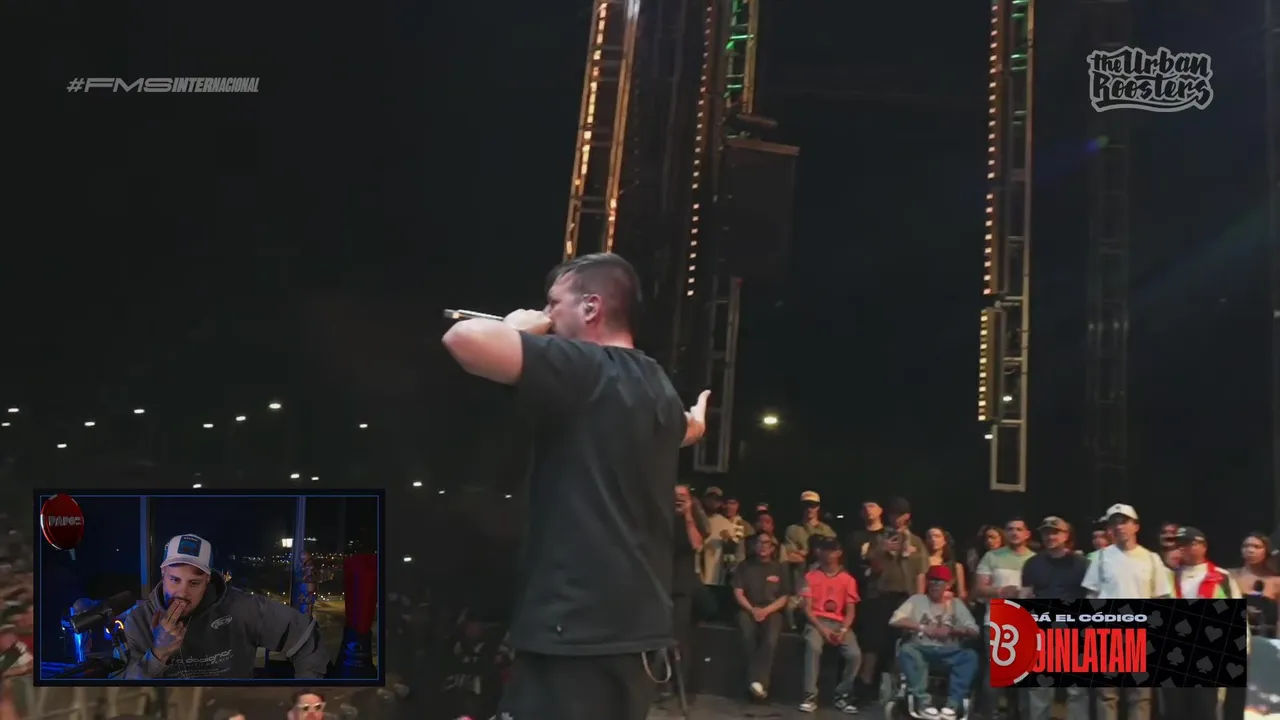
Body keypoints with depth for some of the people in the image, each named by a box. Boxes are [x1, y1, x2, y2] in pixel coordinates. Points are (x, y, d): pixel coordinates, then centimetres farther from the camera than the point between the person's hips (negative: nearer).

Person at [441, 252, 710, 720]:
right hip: (640, 630, 9)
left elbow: (464, 339, -27)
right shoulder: (660, 389, 14)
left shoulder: (585, 369, -15)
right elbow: (688, 429, 37)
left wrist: (518, 326, -6)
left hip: (578, 631, -9)